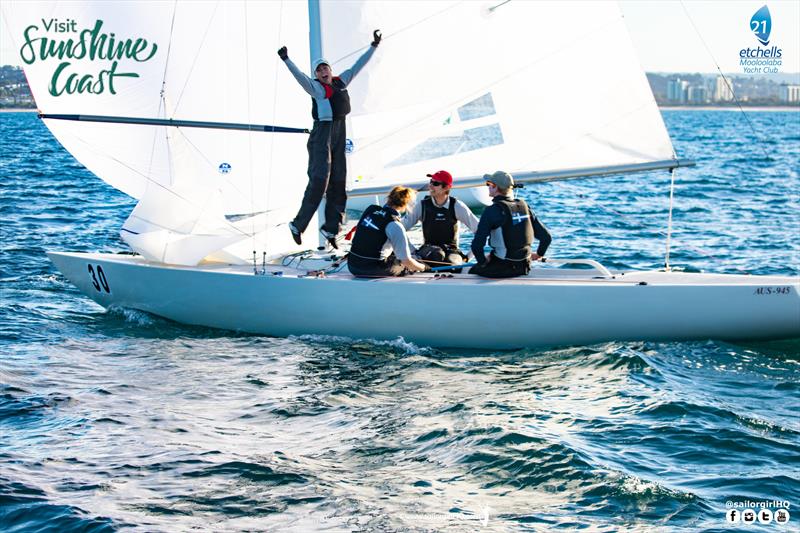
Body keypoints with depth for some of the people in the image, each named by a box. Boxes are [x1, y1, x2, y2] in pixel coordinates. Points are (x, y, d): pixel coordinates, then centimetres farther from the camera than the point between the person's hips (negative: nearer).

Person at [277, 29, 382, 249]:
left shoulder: (340, 82, 12)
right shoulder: (315, 87, -6)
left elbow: (358, 66, 21)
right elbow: (299, 76, -22)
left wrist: (373, 46, 25)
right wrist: (286, 60, -37)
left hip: (339, 135, 7)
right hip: (322, 134, -7)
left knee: (338, 182, 7)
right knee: (319, 180, -14)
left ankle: (331, 228, 14)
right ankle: (298, 225, -9)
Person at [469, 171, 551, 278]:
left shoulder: (492, 210, -15)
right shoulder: (524, 206, 3)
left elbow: (477, 244, -22)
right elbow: (546, 237, 5)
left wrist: (483, 261, -4)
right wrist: (539, 254, 21)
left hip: (501, 269, -6)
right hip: (524, 268, 6)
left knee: (472, 272, 20)